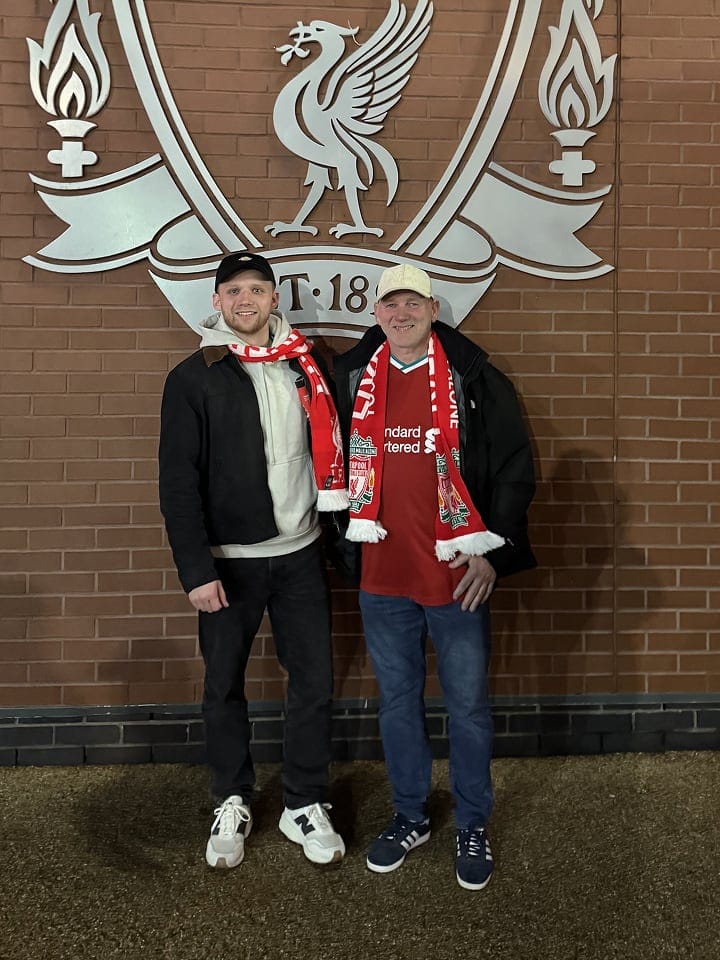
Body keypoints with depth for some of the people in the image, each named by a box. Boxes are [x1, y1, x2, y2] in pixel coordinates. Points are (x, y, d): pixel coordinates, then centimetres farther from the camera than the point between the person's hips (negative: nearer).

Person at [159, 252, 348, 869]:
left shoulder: (305, 365, 6)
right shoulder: (194, 378, -5)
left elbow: (331, 449, 10)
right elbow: (178, 482, -9)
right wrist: (196, 569, -14)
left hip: (301, 553, 3)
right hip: (228, 560, -2)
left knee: (315, 680, 6)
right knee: (225, 683, 10)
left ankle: (306, 805, 24)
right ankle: (232, 803, 29)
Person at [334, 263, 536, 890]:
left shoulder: (476, 380, -5)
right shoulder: (353, 379, 5)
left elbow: (515, 469, -5)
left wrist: (492, 552, -11)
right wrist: (348, 544, 12)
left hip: (456, 577, -3)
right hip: (382, 579, 3)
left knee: (468, 706, 9)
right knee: (397, 702, 16)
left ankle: (473, 826, 30)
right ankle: (410, 816, 35)